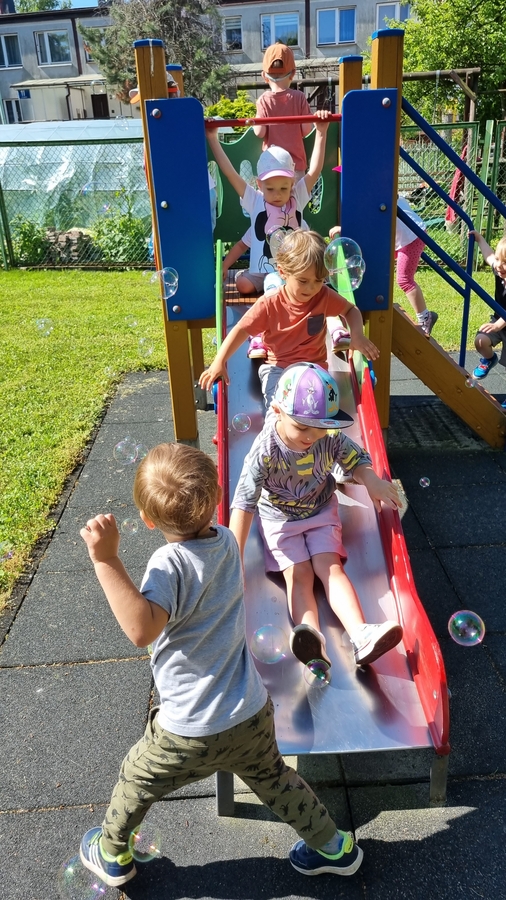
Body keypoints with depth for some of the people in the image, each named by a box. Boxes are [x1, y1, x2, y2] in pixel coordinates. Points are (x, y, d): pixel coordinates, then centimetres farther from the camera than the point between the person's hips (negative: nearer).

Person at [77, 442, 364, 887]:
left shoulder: (171, 563, -26)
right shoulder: (227, 540, -4)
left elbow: (141, 629, -40)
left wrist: (107, 560, -41)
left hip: (192, 731, -5)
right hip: (253, 714, 6)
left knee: (135, 779, 25)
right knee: (273, 777, 32)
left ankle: (112, 855, 50)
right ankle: (333, 846, 46)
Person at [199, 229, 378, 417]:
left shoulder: (325, 297, -6)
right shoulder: (270, 304, -13)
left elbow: (351, 310, 11)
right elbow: (241, 330, -13)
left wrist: (357, 335, -11)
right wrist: (219, 362, -23)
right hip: (277, 367, -1)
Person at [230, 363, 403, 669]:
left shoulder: (331, 439, -19)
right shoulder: (265, 451, -29)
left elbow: (356, 459, 1)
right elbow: (244, 503, -30)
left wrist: (372, 480, -23)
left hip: (321, 511, 2)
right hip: (280, 517, -2)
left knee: (330, 566, -16)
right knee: (298, 574, -19)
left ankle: (360, 634, -30)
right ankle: (314, 642, -38)